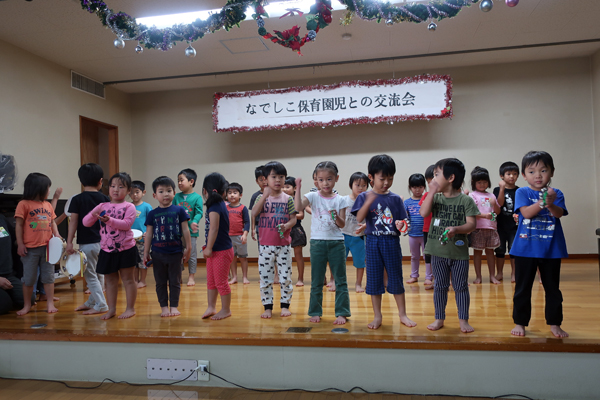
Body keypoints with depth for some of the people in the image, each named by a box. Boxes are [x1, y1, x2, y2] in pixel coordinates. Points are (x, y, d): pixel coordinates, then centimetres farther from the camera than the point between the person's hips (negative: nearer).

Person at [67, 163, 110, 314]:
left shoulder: (77, 199, -6)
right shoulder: (105, 198, 4)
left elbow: (73, 221, -9)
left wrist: (69, 242, -7)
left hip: (87, 242, -5)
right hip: (103, 241, 5)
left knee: (90, 275, 4)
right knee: (99, 274, 17)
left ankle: (101, 305, 4)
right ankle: (92, 302, 31)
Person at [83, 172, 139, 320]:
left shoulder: (129, 207, -4)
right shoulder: (102, 206, 7)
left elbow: (127, 224, -19)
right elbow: (86, 223, 3)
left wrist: (110, 220, -30)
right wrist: (94, 214, -17)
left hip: (126, 249, -4)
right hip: (107, 250, 4)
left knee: (128, 279, 6)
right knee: (110, 280, 13)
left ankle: (131, 308, 16)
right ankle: (111, 309, 24)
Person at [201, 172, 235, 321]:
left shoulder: (214, 207, -20)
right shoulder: (220, 204, 9)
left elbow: (214, 228, -25)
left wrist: (209, 248, -19)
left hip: (221, 251, -10)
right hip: (215, 250, 10)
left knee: (220, 282, 3)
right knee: (211, 281, 18)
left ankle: (226, 309, 17)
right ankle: (211, 307, 29)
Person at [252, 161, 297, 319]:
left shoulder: (287, 199, 3)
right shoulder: (261, 197, 3)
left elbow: (293, 218, 1)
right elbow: (254, 214, -13)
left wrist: (287, 226, -21)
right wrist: (265, 196, -17)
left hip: (284, 244, 0)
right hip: (266, 245, 0)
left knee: (285, 276, 5)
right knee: (265, 276, 6)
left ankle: (285, 305, 20)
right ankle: (267, 306, 18)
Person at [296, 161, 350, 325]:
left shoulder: (340, 200, 1)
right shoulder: (313, 196, -1)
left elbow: (342, 225, -1)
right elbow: (299, 207, -19)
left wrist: (336, 217, -21)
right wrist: (298, 188, -23)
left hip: (336, 242, 0)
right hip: (317, 242, 0)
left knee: (340, 280, 4)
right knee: (316, 281, 9)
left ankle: (341, 313, 13)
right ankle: (315, 312, 21)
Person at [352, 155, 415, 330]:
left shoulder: (395, 198, 3)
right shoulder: (364, 197, -1)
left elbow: (401, 221, 6)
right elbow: (359, 218, -14)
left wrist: (400, 225, -17)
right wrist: (369, 201, -26)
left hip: (392, 242, 1)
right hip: (373, 242, -1)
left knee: (395, 278, 8)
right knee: (374, 279, 6)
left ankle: (402, 314, 23)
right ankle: (377, 316, 20)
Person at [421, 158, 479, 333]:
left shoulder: (465, 200, -5)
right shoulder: (435, 198, 3)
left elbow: (471, 224, -9)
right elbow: (423, 213, -13)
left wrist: (456, 229, -27)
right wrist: (432, 191, -13)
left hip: (459, 251, -2)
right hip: (438, 251, 2)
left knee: (461, 286, 8)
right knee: (440, 286, 11)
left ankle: (463, 320, 21)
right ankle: (439, 319, 23)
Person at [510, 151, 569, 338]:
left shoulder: (556, 194, 3)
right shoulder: (522, 193, -1)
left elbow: (559, 214, -13)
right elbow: (526, 212, -15)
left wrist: (550, 203, -34)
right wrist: (542, 201, -29)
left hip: (551, 250, 2)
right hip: (525, 249, -2)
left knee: (553, 288, 12)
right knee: (522, 288, 6)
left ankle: (554, 323, 25)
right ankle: (520, 322, 18)